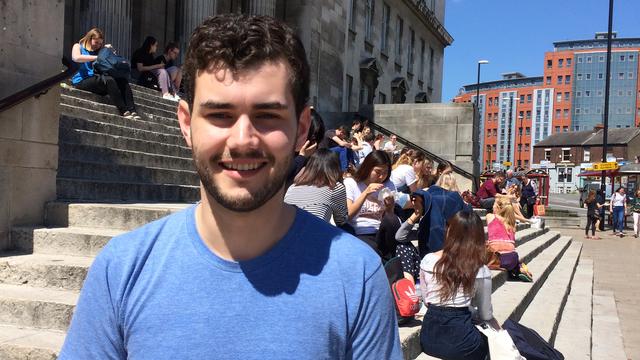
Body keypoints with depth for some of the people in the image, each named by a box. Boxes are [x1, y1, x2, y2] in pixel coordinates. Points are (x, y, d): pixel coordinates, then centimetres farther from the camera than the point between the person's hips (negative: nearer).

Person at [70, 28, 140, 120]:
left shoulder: (98, 51, 28)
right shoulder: (78, 46, 13)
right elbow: (76, 58, -11)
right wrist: (97, 57, -15)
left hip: (97, 80, 6)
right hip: (82, 81, -6)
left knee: (122, 80, -21)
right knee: (109, 80, -33)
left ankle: (132, 111, -36)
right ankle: (124, 111, -39)